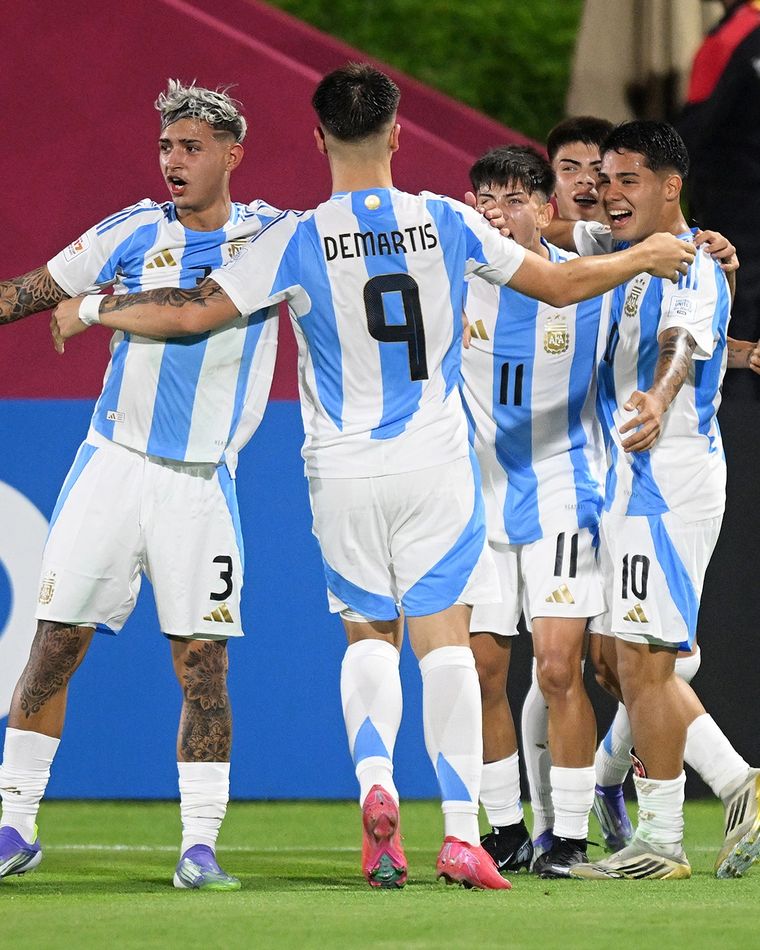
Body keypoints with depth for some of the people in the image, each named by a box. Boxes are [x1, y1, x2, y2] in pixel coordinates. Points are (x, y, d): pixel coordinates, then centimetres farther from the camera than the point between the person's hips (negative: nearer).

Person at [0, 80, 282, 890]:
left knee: (203, 668, -4)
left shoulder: (273, 237, 5)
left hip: (201, 482, -1)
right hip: (112, 465, 1)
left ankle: (200, 845, 4)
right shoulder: (136, 231, 5)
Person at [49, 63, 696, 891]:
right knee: (443, 639, 0)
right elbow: (561, 284, 7)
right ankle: (461, 835, -8)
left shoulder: (298, 239, -8)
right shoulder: (447, 223, -3)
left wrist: (91, 310, 11)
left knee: (368, 635, 14)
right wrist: (644, 257, 24)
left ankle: (375, 784, -10)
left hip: (344, 473, 0)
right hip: (437, 464, 0)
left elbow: (192, 314, -6)